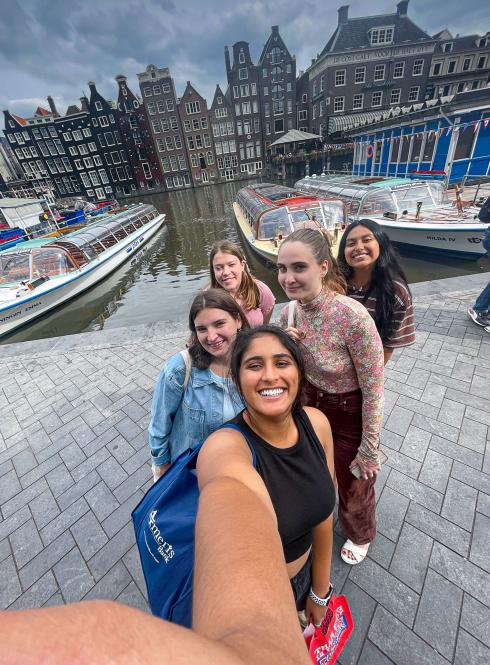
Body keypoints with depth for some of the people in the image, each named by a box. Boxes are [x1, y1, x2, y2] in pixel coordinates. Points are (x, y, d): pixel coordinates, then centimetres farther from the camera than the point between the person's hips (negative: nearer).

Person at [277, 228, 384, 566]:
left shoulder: (354, 318, -33)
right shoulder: (290, 311, -14)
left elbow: (373, 391, -21)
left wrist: (370, 450, -10)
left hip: (350, 414, -5)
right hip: (311, 404, 5)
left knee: (354, 486, 24)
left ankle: (360, 536, 63)